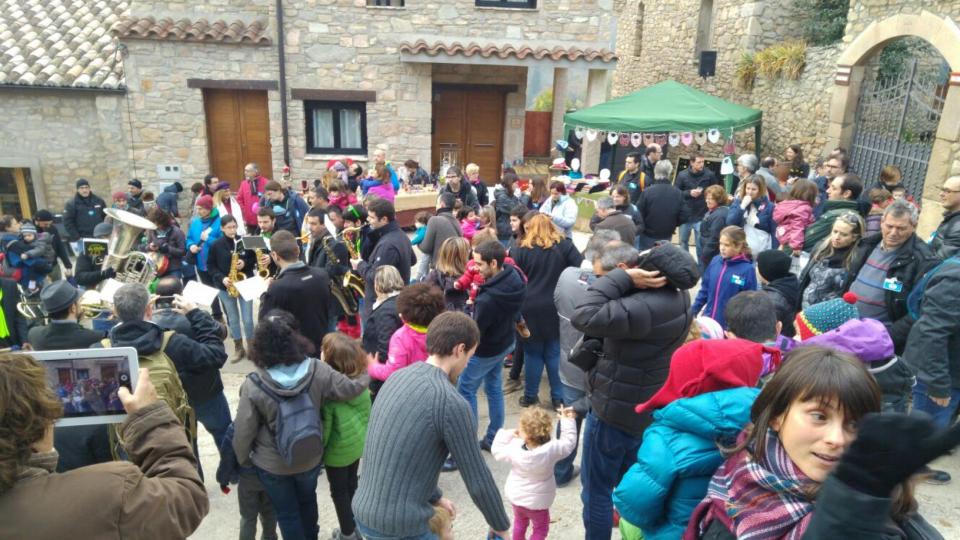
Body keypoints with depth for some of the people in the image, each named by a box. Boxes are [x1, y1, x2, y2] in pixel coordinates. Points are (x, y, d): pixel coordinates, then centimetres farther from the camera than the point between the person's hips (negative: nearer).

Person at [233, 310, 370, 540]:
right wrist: (368, 373, 11)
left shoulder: (254, 385, -26)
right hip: (311, 458, 3)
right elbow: (350, 388, -9)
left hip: (272, 464, -3)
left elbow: (243, 432, -16)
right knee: (307, 500, 31)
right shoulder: (318, 371, -23)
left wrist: (243, 460, 3)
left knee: (286, 512, 21)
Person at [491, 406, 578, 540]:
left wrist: (506, 434, -1)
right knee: (541, 528, 20)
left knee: (520, 521, 29)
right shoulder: (551, 449, -29)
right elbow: (568, 442, -12)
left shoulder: (514, 448, -25)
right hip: (537, 501, -2)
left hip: (516, 496, 3)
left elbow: (497, 451, -7)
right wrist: (567, 421, -7)